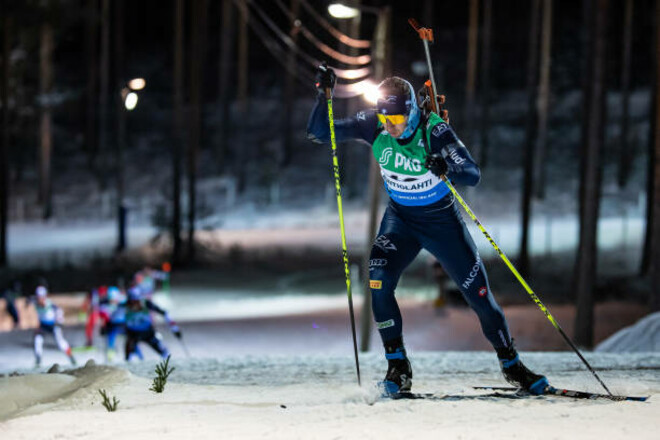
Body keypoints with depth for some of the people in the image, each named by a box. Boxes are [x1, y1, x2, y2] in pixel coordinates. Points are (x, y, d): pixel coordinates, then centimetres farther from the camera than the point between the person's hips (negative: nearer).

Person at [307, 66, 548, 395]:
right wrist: (324, 94, -30)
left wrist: (447, 170, -51)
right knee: (378, 282, -22)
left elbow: (473, 175, -30)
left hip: (442, 219, -2)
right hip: (400, 219, 2)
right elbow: (319, 133, -15)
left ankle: (511, 364, 24)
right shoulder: (373, 125, -17)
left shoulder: (434, 130, -26)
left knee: (478, 293, 2)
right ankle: (397, 367, -9)